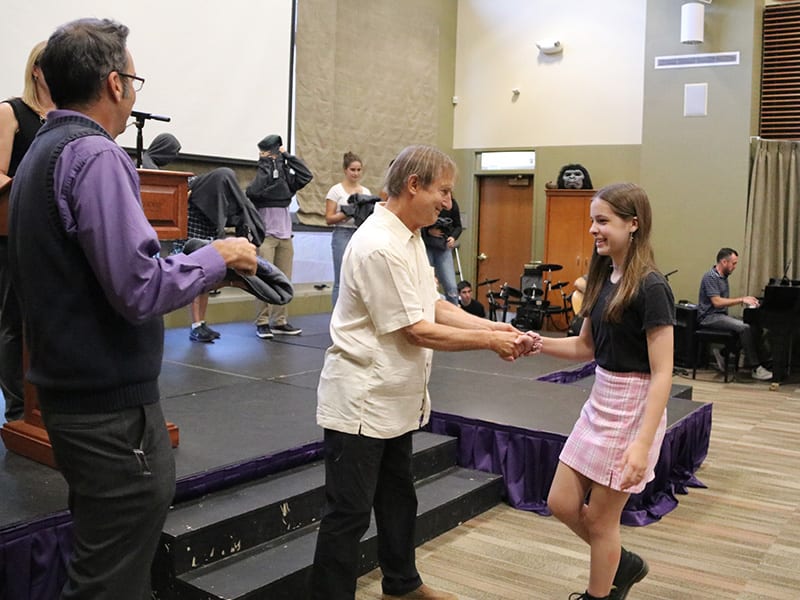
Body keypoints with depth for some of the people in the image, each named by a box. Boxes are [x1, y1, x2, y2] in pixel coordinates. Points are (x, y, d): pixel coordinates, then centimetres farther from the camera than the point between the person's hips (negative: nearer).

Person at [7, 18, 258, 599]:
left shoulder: (42, 152, 13)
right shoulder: (95, 155, -17)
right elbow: (139, 289, -25)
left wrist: (189, 255, 18)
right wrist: (217, 256, -10)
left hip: (66, 390, 10)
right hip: (111, 404, -10)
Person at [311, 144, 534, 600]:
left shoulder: (411, 237, 9)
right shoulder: (379, 246, -23)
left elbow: (435, 306, 9)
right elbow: (415, 331, -22)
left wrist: (492, 326, -3)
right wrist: (488, 341, -14)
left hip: (395, 399, 10)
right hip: (361, 403, -10)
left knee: (398, 498, 24)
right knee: (349, 513, 1)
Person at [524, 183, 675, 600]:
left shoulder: (650, 287, -19)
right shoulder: (602, 277, 6)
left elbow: (662, 373, -20)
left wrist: (643, 442, -26)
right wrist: (542, 344, -5)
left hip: (633, 408, -8)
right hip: (599, 401, 8)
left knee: (600, 518, 6)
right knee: (562, 504, 13)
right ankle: (623, 565, 37)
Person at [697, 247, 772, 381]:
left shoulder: (723, 277, 18)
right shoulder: (711, 277, -13)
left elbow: (725, 301, 16)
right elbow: (717, 302, -21)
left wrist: (745, 300, 3)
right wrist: (741, 300, -16)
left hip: (722, 315, 9)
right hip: (710, 317, -9)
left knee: (755, 326, -6)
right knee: (745, 327, -26)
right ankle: (755, 368, -21)